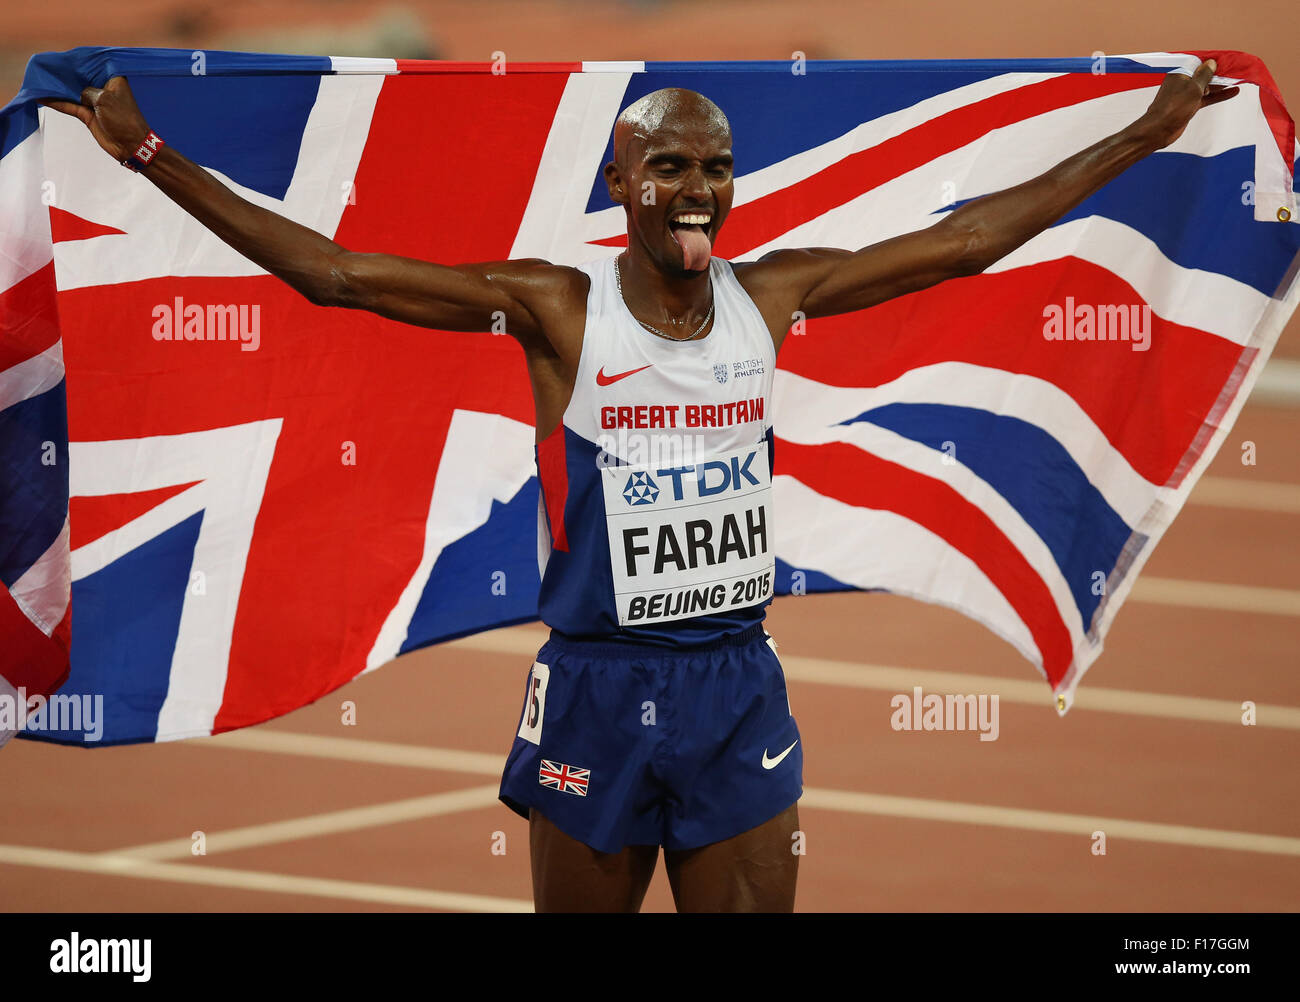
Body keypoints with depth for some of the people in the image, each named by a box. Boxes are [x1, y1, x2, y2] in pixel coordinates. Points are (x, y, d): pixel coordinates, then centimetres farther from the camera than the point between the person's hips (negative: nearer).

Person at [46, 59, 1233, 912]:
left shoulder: (772, 295, 1)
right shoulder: (557, 309, -9)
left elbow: (966, 240, 8)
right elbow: (333, 271, -12)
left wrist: (1146, 135, 11)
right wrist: (151, 154, -17)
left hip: (739, 683, 3)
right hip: (598, 684, -3)